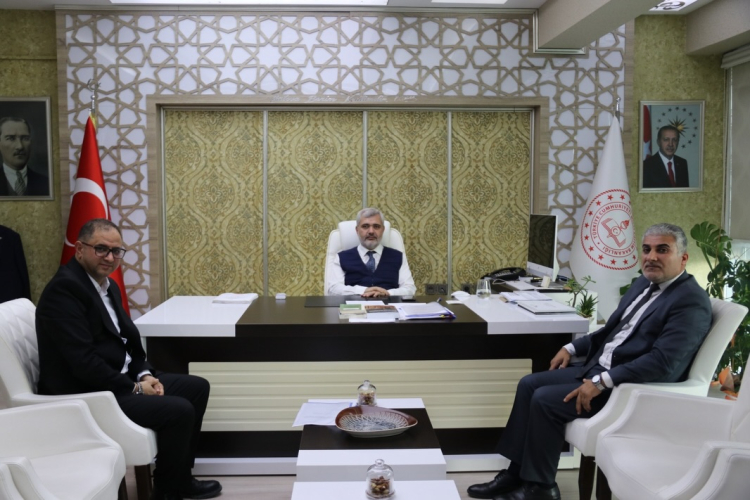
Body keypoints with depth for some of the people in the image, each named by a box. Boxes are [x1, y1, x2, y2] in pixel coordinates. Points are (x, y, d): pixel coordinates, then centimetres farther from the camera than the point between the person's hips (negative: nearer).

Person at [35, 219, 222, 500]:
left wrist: (144, 375, -3)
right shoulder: (64, 289, -20)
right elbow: (84, 361, -26)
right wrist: (135, 388, -19)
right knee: (179, 410, -21)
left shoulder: (108, 285, 11)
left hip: (120, 379, 10)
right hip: (87, 394, -10)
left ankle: (180, 477, 18)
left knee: (197, 387, 9)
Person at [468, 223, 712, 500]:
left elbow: (663, 362, -27)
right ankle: (515, 473, 7)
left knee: (545, 400, -18)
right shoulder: (644, 283, 13)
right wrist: (572, 348, 10)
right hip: (599, 368, 10)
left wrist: (601, 383, -28)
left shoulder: (691, 301, -17)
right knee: (529, 384, 1)